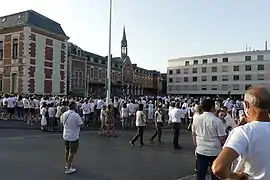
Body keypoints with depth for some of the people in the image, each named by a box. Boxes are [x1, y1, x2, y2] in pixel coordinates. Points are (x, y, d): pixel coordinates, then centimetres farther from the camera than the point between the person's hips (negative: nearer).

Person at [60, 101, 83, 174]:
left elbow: (62, 122, 9)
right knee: (72, 152, 6)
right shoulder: (76, 115, -24)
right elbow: (81, 125, -17)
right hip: (73, 136, -6)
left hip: (65, 135, 7)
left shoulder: (64, 114, -5)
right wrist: (80, 119, 1)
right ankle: (68, 168, 13)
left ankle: (67, 164, 42)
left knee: (67, 150, 24)